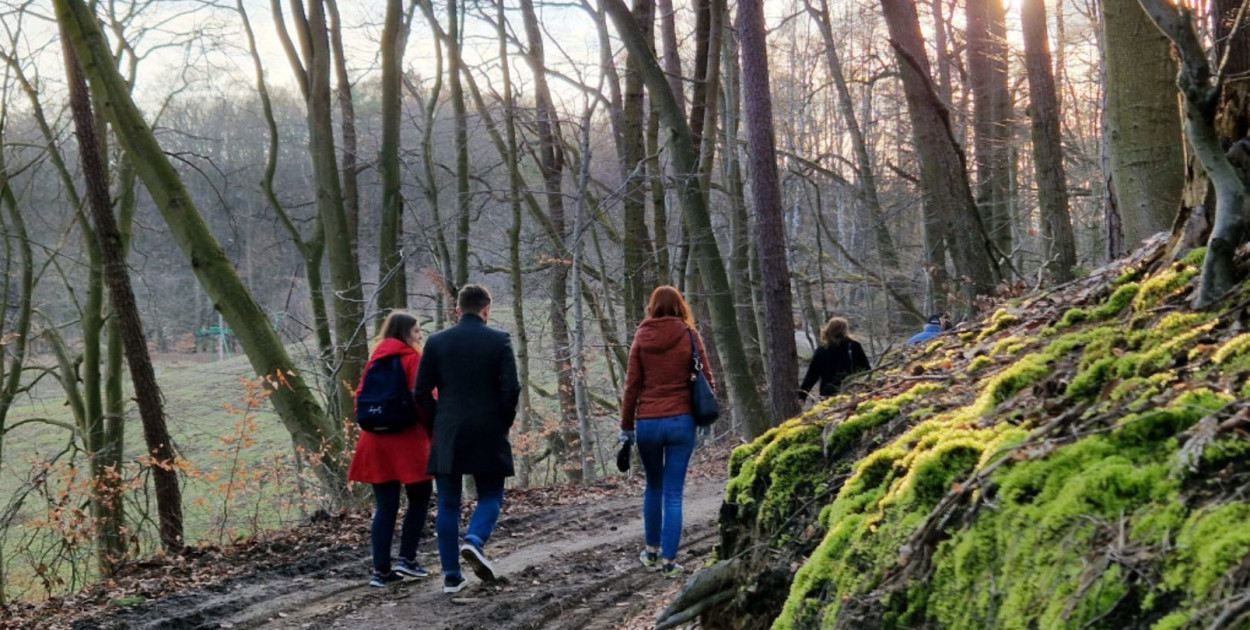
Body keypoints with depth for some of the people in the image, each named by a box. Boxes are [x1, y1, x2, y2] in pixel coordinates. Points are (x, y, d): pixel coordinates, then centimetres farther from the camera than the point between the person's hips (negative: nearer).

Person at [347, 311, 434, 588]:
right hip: (408, 440, -6)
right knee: (419, 498, 11)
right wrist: (433, 432, -3)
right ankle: (407, 558, 5)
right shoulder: (412, 359, -6)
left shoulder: (376, 359, 12)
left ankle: (381, 570, 5)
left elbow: (361, 396, 13)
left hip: (376, 442, 6)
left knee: (385, 507, 8)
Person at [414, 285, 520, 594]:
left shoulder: (436, 342, 3)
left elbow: (421, 392, 1)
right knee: (490, 497, 12)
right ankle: (475, 541, -16)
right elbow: (511, 388, -9)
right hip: (489, 435, -2)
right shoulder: (499, 340, -3)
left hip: (447, 436, 2)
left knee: (448, 505, 8)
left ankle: (451, 575, 6)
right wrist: (505, 422, 6)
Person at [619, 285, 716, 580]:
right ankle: (669, 561, 0)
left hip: (647, 422, 1)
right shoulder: (689, 336, -2)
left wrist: (626, 426, 8)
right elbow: (706, 378, 1)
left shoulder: (642, 338, 0)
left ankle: (652, 550, 28)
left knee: (653, 486, 20)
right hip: (681, 421, -1)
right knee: (673, 492, 2)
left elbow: (632, 385, 1)